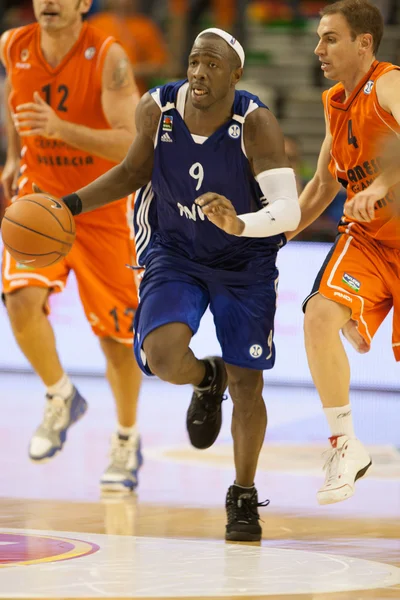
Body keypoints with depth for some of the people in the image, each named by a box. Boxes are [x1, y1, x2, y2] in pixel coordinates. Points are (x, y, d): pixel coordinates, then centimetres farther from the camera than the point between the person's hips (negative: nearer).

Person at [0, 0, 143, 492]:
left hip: (102, 208, -2)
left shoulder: (107, 58, -21)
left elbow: (129, 144, -30)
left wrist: (60, 127, -43)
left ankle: (126, 441, 29)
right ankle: (60, 399, 3)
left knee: (117, 332, 5)